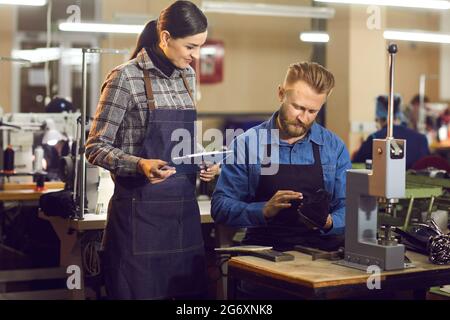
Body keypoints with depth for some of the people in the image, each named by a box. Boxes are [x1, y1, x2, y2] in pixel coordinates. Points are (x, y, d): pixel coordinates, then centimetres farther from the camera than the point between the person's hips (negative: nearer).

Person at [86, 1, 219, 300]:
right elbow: (96, 148, -8)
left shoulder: (187, 76, 10)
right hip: (141, 209, -6)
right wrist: (140, 165, -24)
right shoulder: (126, 78, -10)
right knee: (142, 291, 0)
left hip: (184, 206, 6)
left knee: (191, 291, 9)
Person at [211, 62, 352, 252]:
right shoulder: (246, 144, 2)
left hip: (319, 251, 2)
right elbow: (220, 208, 0)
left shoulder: (335, 148, 8)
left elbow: (347, 208, 9)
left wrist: (328, 223, -13)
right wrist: (265, 210, -16)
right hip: (263, 250, -1)